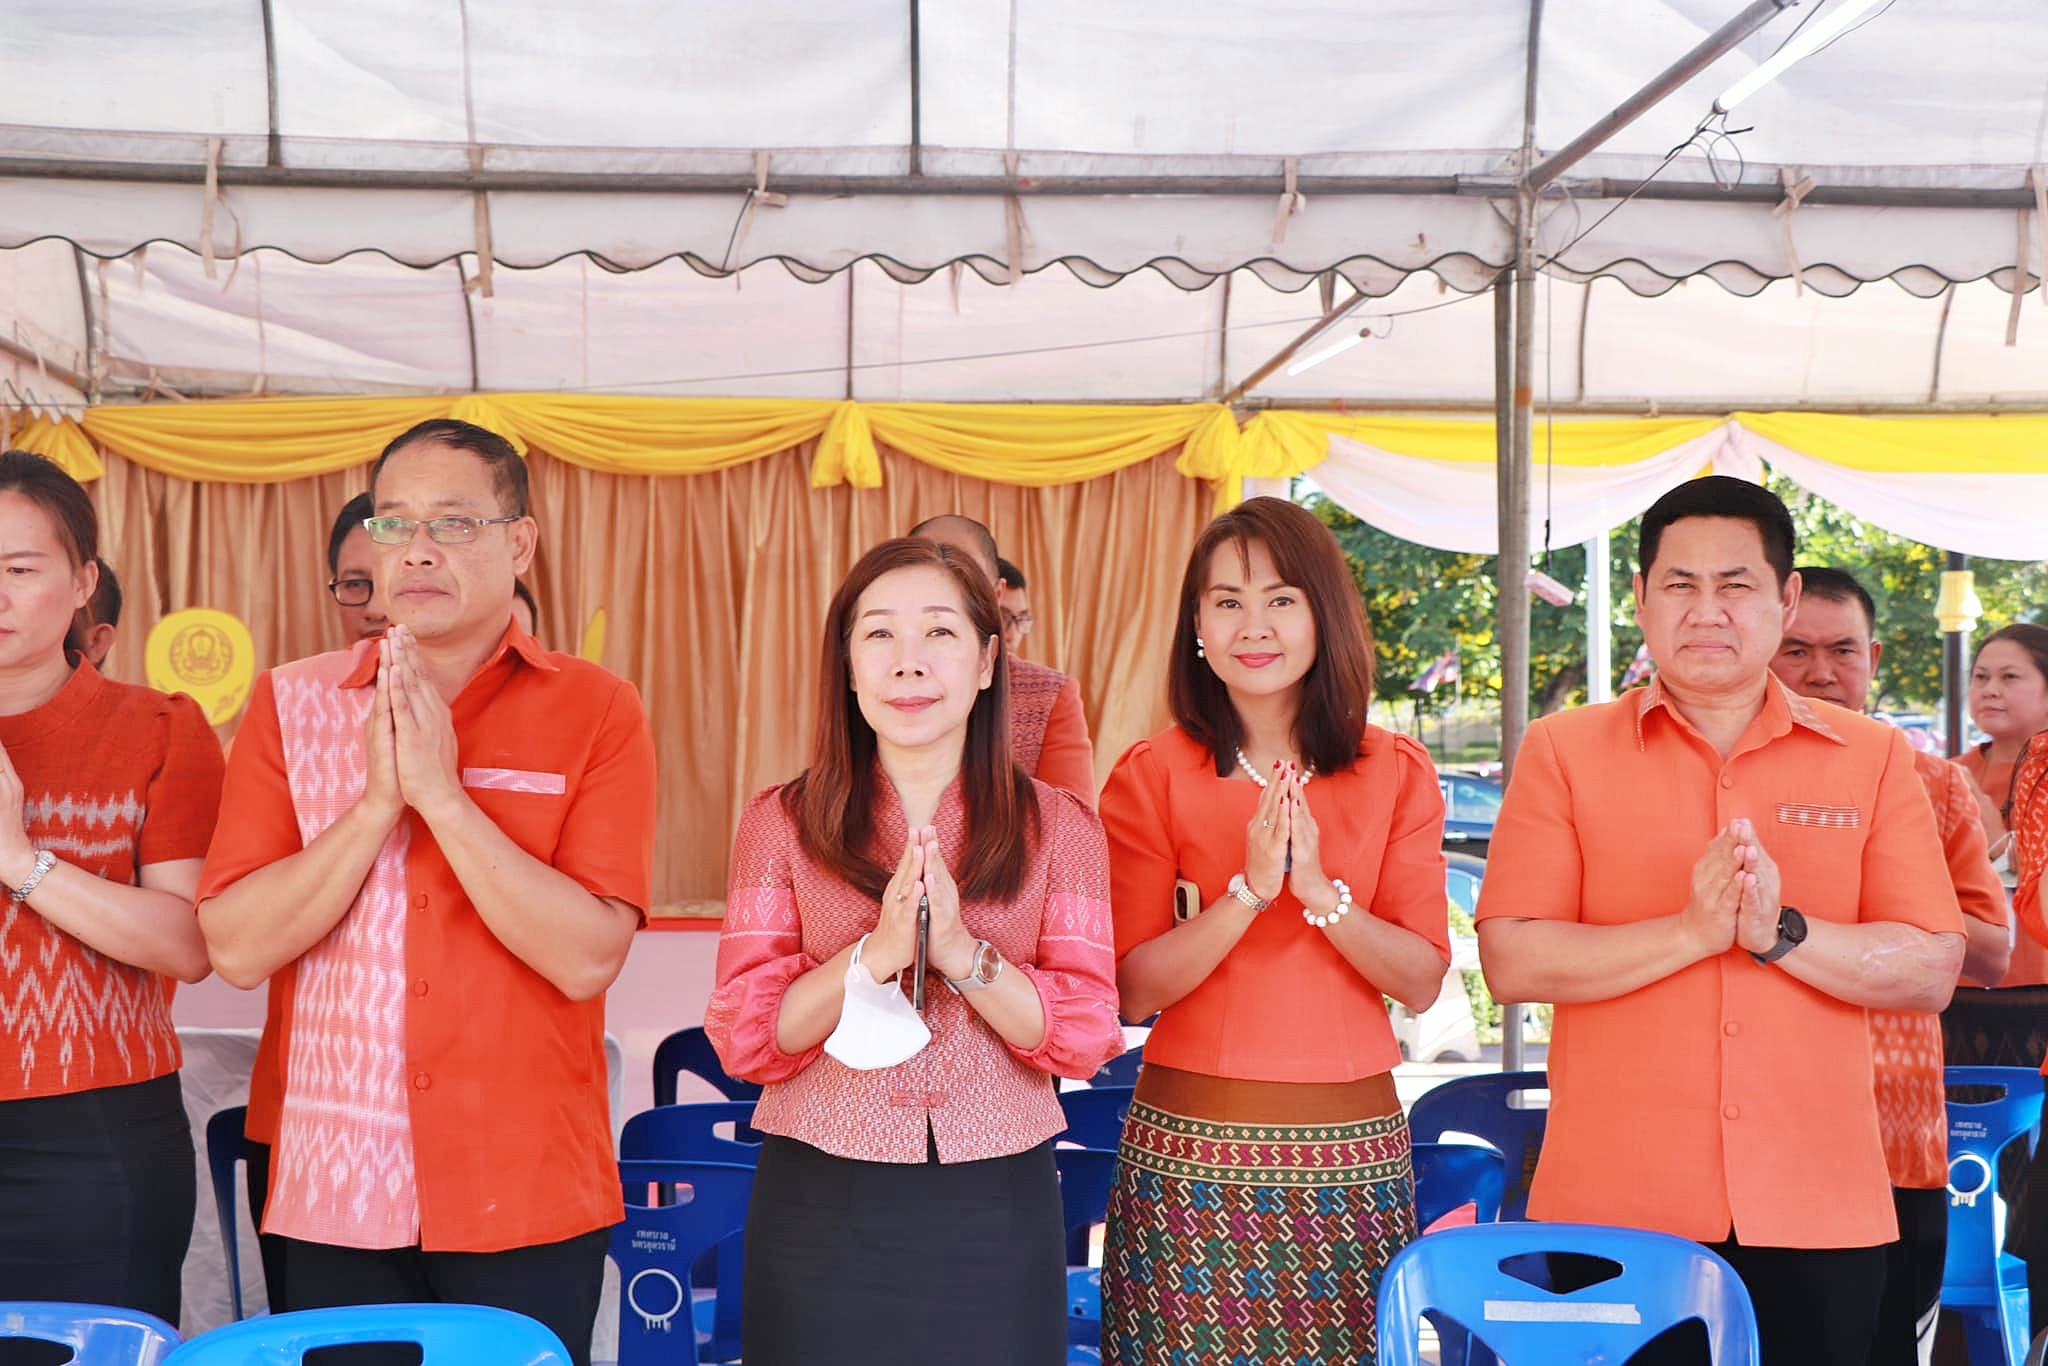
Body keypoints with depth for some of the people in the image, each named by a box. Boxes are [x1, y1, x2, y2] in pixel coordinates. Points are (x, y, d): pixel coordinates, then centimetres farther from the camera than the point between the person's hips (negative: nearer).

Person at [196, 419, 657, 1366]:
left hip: (529, 1201, -2)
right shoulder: (291, 705, 2)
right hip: (334, 1191, 2)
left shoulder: (596, 711, -4)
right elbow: (237, 949, -6)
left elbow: (586, 957, -15)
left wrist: (441, 793, -18)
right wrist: (379, 799, -15)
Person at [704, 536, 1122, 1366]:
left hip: (997, 1209, 1)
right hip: (821, 1205, 0)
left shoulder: (1058, 825, 1)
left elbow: (1084, 1038, -4)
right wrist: (876, 951, -20)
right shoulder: (782, 823, 1)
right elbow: (743, 1040, -5)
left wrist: (962, 953, -20)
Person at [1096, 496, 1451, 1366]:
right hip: (1190, 1154, -1)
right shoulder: (1150, 778, -1)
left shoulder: (1397, 774, 4)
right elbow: (1133, 990, -7)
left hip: (1352, 1156, 2)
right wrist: (1250, 890, -19)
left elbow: (1421, 984, -3)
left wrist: (1319, 889, -18)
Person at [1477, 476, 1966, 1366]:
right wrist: (1693, 931, -18)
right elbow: (1511, 964, -8)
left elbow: (1932, 973, 0)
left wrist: (1782, 932, -17)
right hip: (1612, 1212, -1)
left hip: (1819, 1216, 2)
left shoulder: (1873, 759, 6)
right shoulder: (1563, 751, 1)